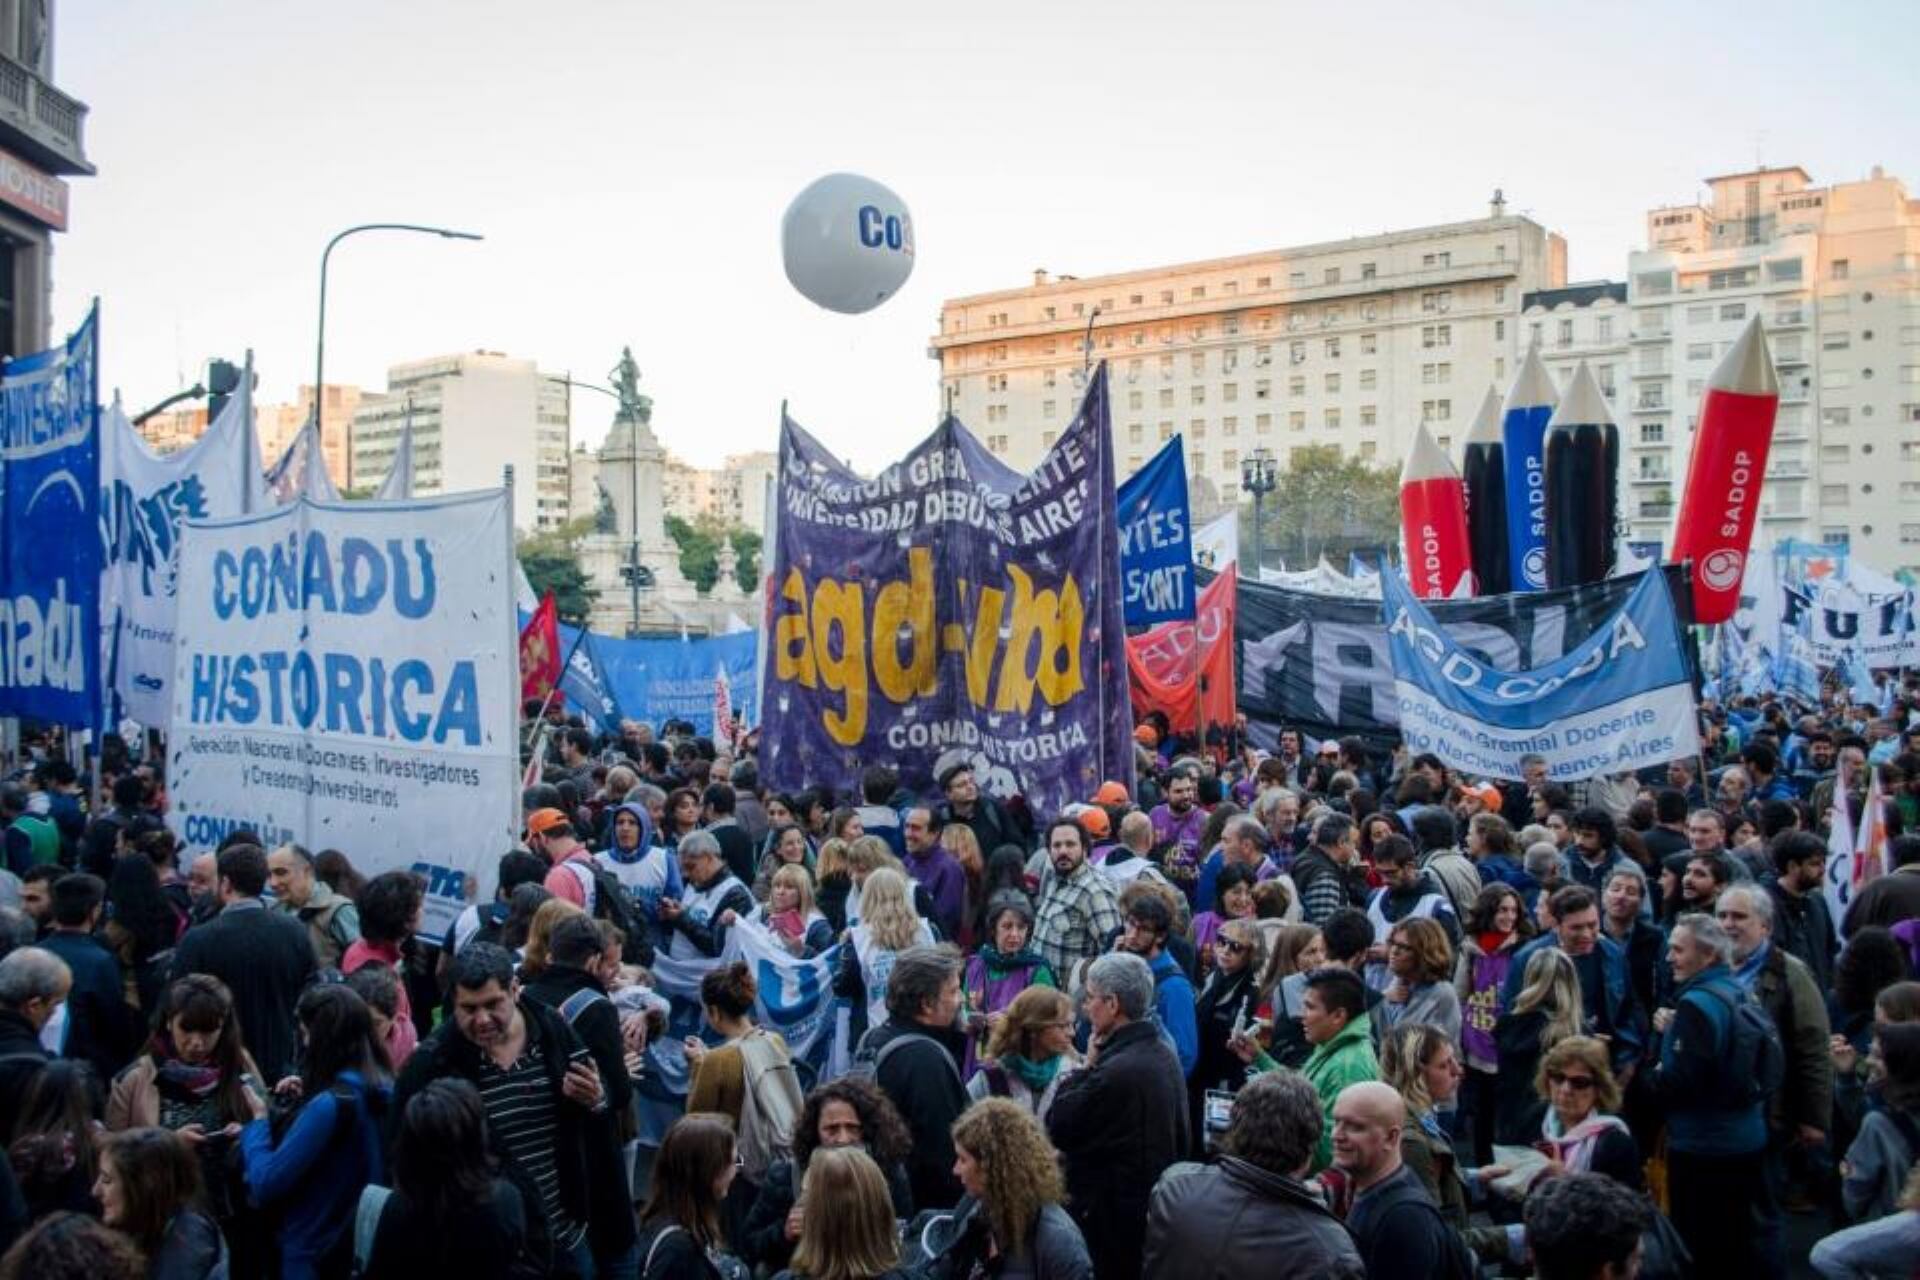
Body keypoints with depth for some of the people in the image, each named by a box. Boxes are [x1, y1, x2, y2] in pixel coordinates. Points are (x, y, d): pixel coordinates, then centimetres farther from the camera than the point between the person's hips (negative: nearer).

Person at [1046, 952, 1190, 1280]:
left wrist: (1088, 1065, -10)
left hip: (1113, 1210, -9)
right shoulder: (1163, 1053, 3)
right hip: (1155, 1200, 9)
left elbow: (1057, 1129, -15)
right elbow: (1181, 1138, 12)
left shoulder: (1116, 1070, -26)